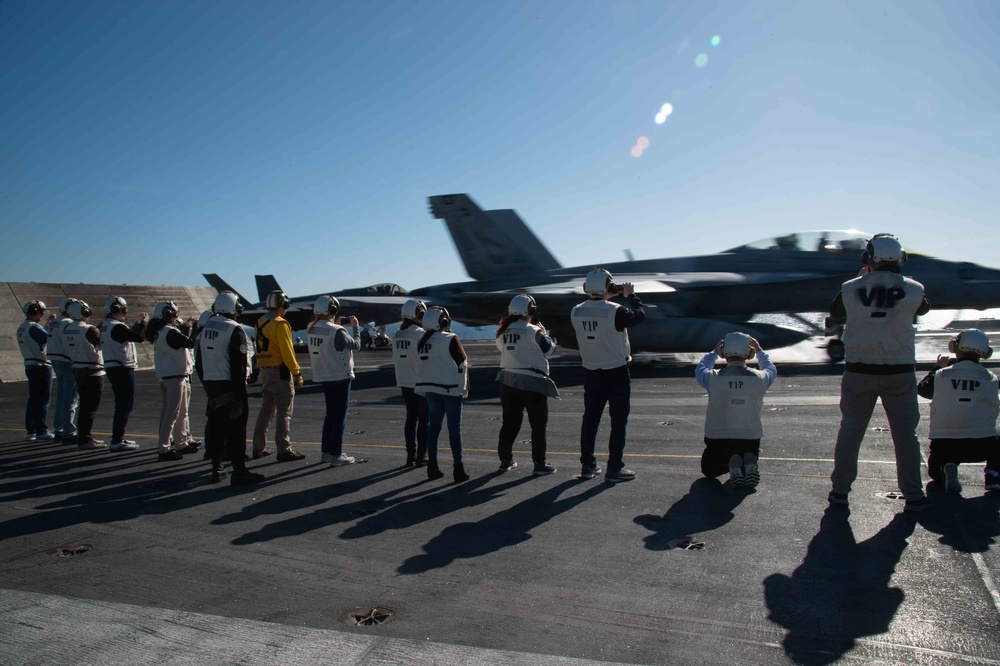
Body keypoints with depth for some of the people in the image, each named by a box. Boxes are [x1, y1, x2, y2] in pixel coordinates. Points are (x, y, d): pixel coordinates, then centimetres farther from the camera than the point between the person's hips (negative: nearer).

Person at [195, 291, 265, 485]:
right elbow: (238, 365, -18)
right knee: (236, 427, -4)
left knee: (216, 426, 13)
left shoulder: (207, 328, 11)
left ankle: (216, 469, 19)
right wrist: (239, 392, -16)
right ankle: (239, 471, -3)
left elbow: (199, 361, 16)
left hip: (211, 384, 8)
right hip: (230, 384, -7)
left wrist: (206, 384, 21)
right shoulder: (234, 330, -13)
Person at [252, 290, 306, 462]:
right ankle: (284, 450, -2)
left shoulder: (259, 323, 12)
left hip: (264, 371, 9)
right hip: (280, 371, -8)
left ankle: (259, 447, 21)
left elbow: (261, 348, 14)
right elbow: (287, 351, -17)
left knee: (266, 409, 16)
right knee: (284, 412, -3)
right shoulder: (280, 324, -14)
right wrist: (297, 373, -14)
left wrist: (263, 370, 16)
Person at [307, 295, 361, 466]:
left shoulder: (311, 330, 1)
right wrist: (355, 327, 3)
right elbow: (356, 345, -10)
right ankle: (336, 456, 5)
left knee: (330, 414, 19)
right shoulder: (336, 331, -21)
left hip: (323, 376, 7)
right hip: (340, 376, -7)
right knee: (340, 416, 2)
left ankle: (326, 452, 25)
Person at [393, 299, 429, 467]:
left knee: (411, 417, 13)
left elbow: (395, 359, 11)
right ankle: (421, 455, 4)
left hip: (404, 382, 7)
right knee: (424, 418, 3)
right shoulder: (420, 333, -15)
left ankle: (411, 455, 17)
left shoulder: (397, 335, 6)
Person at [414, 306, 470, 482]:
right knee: (454, 429, -1)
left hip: (431, 389, 6)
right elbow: (462, 363, -11)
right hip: (450, 389, -6)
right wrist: (464, 387, -1)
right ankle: (458, 469, 1)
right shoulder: (450, 339, -15)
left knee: (433, 426, 13)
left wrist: (426, 387, 17)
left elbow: (421, 366, 10)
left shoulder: (421, 341, 4)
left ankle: (432, 467, 17)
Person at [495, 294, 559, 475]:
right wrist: (542, 330, 8)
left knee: (510, 422, 16)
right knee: (538, 424, 4)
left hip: (508, 381, 6)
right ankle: (539, 464, 4)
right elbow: (548, 349, -2)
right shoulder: (533, 331, -13)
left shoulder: (502, 332, 3)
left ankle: (505, 459, 22)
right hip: (532, 382, -6)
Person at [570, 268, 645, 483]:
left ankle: (588, 465, 23)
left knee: (590, 419, 15)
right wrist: (631, 295, 12)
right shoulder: (615, 312, -20)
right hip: (617, 374, -5)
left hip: (591, 374, 5)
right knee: (618, 421, 5)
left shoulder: (576, 312, -5)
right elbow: (639, 315, -2)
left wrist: (606, 299, 14)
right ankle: (614, 468, 8)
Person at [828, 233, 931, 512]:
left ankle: (840, 490, 16)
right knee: (905, 435, 11)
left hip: (859, 371, 0)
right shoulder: (913, 290, -7)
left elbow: (834, 310, 13)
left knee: (850, 430, 11)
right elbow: (924, 308, 17)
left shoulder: (851, 288, -7)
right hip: (900, 372, 0)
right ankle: (913, 496, 17)